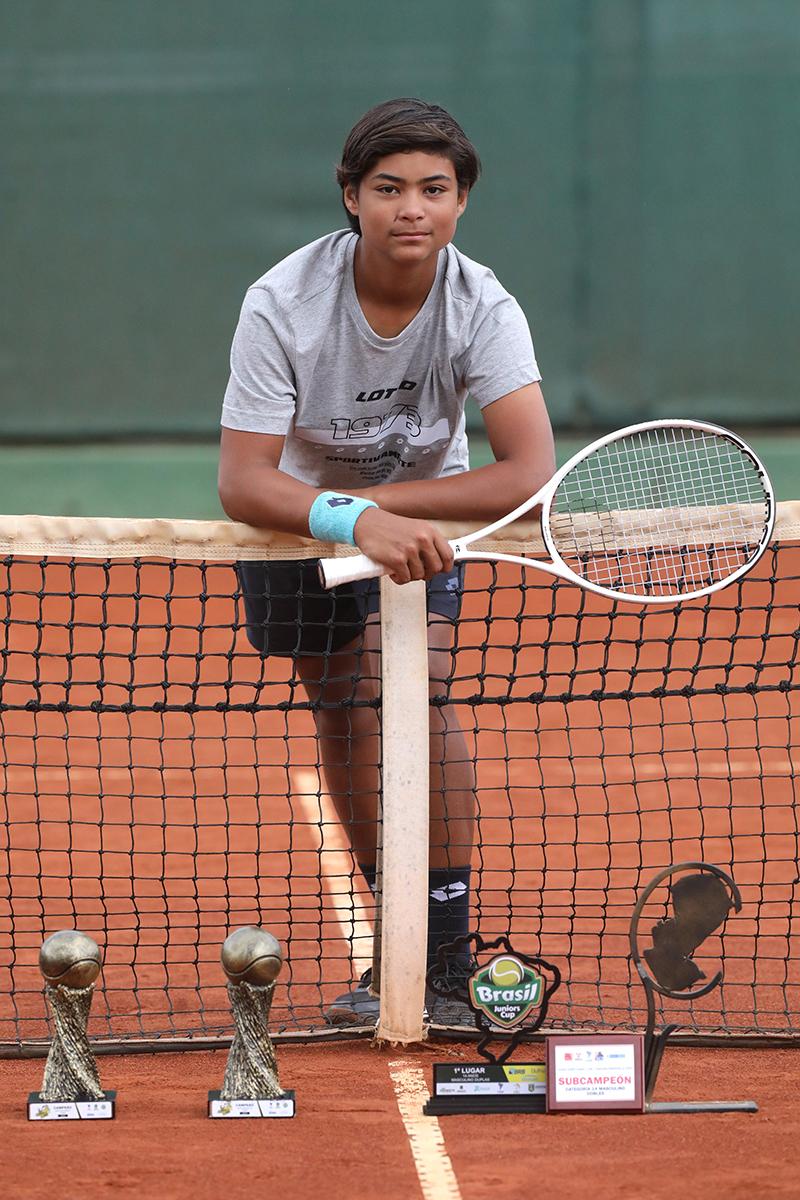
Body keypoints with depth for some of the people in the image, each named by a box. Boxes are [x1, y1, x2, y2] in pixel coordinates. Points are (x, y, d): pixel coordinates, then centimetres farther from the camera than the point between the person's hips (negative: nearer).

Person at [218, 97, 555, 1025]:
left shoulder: (483, 310, -27)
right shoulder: (282, 305, -30)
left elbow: (530, 477, -36)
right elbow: (242, 481, -33)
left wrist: (380, 501, -36)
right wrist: (353, 519, -51)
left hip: (419, 521, 0)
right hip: (295, 529, 0)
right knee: (343, 715, 7)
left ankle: (447, 945, -16)